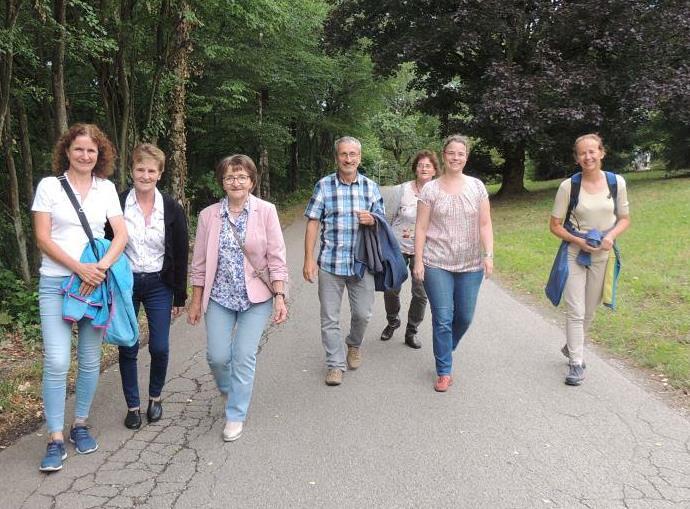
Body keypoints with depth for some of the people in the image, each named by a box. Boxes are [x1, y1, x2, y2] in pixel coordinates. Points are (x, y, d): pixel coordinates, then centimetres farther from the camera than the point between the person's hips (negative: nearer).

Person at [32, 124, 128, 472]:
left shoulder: (106, 188, 8)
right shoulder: (49, 186, 2)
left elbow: (121, 234, 1)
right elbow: (43, 238, -4)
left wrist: (101, 267, -16)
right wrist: (79, 268, -16)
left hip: (96, 281, 3)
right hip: (56, 283, -2)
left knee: (90, 360, 8)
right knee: (56, 361, -9)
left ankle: (80, 425, 25)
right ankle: (55, 439, 3)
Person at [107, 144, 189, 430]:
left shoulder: (172, 210, -4)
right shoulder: (117, 205, -5)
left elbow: (180, 255, 0)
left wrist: (180, 297, 0)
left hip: (159, 285, 0)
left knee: (160, 348, -1)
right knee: (128, 349, 6)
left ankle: (155, 397, 25)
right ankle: (132, 406, 23)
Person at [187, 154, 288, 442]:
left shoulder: (266, 211, -5)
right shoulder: (208, 215, 1)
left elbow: (276, 258, -5)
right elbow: (200, 263, 6)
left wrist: (280, 296, -11)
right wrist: (196, 302, 7)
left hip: (256, 298, -2)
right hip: (220, 297, 2)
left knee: (244, 357, -1)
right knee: (217, 356, 2)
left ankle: (236, 416, 18)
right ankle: (229, 390, 37)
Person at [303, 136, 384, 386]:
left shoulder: (371, 187, 6)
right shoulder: (324, 185, -1)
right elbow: (312, 223, -1)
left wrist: (371, 220, -11)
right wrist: (309, 259, -8)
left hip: (362, 262, 2)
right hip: (330, 262, -2)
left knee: (363, 313, 9)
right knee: (330, 317, 4)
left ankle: (354, 345, 40)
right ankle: (335, 364, 20)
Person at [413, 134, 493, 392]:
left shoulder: (477, 186, 4)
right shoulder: (430, 189, 0)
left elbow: (485, 225, 4)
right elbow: (421, 228, -1)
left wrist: (489, 254, -7)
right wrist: (418, 261, -6)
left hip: (471, 266, 2)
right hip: (437, 265, -2)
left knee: (464, 318, 11)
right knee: (442, 319, -1)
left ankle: (444, 351, 39)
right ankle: (444, 371, 13)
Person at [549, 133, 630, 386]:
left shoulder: (617, 182, -4)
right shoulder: (568, 186, -11)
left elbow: (624, 219, 7)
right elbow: (555, 225, -4)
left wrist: (611, 236, -13)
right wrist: (579, 241, -18)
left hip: (603, 256, 3)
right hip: (575, 254, -3)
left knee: (589, 311, 15)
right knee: (575, 311, -5)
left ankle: (571, 347, 39)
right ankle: (576, 363, 7)